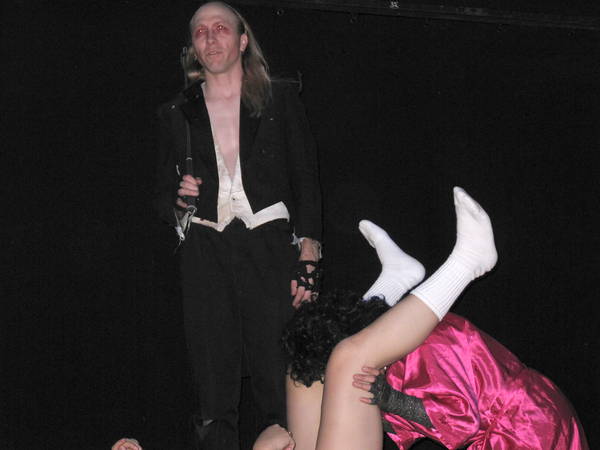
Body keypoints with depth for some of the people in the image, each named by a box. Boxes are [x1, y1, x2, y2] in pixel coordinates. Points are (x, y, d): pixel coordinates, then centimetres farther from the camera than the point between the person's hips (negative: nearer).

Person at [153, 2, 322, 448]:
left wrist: (307, 260, -5)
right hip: (206, 256, 2)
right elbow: (164, 196, 21)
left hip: (269, 249, -2)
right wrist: (179, 198, -4)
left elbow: (307, 182, 5)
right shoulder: (177, 114, 15)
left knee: (278, 380, -6)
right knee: (215, 383, 0)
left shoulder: (280, 99, 10)